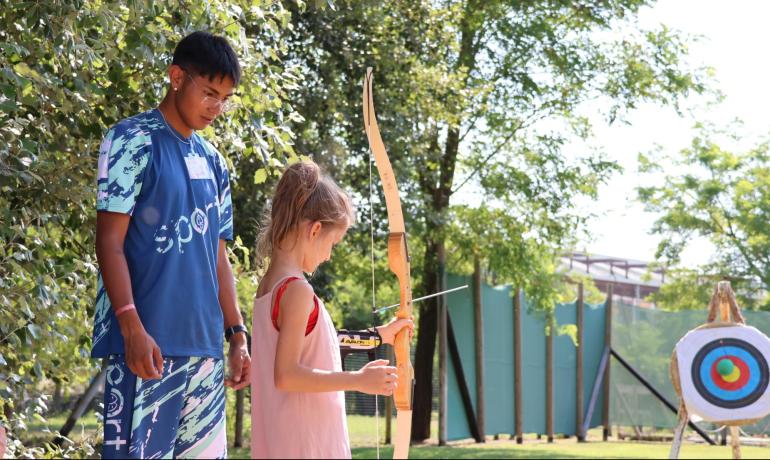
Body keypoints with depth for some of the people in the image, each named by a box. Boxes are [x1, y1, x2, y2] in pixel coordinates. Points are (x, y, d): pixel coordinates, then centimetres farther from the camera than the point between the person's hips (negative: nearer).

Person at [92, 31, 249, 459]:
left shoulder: (214, 163, 18)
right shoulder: (133, 140, -1)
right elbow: (110, 241, -7)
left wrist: (238, 334, 13)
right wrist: (132, 327, -17)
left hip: (205, 344, 7)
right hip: (148, 341, -7)